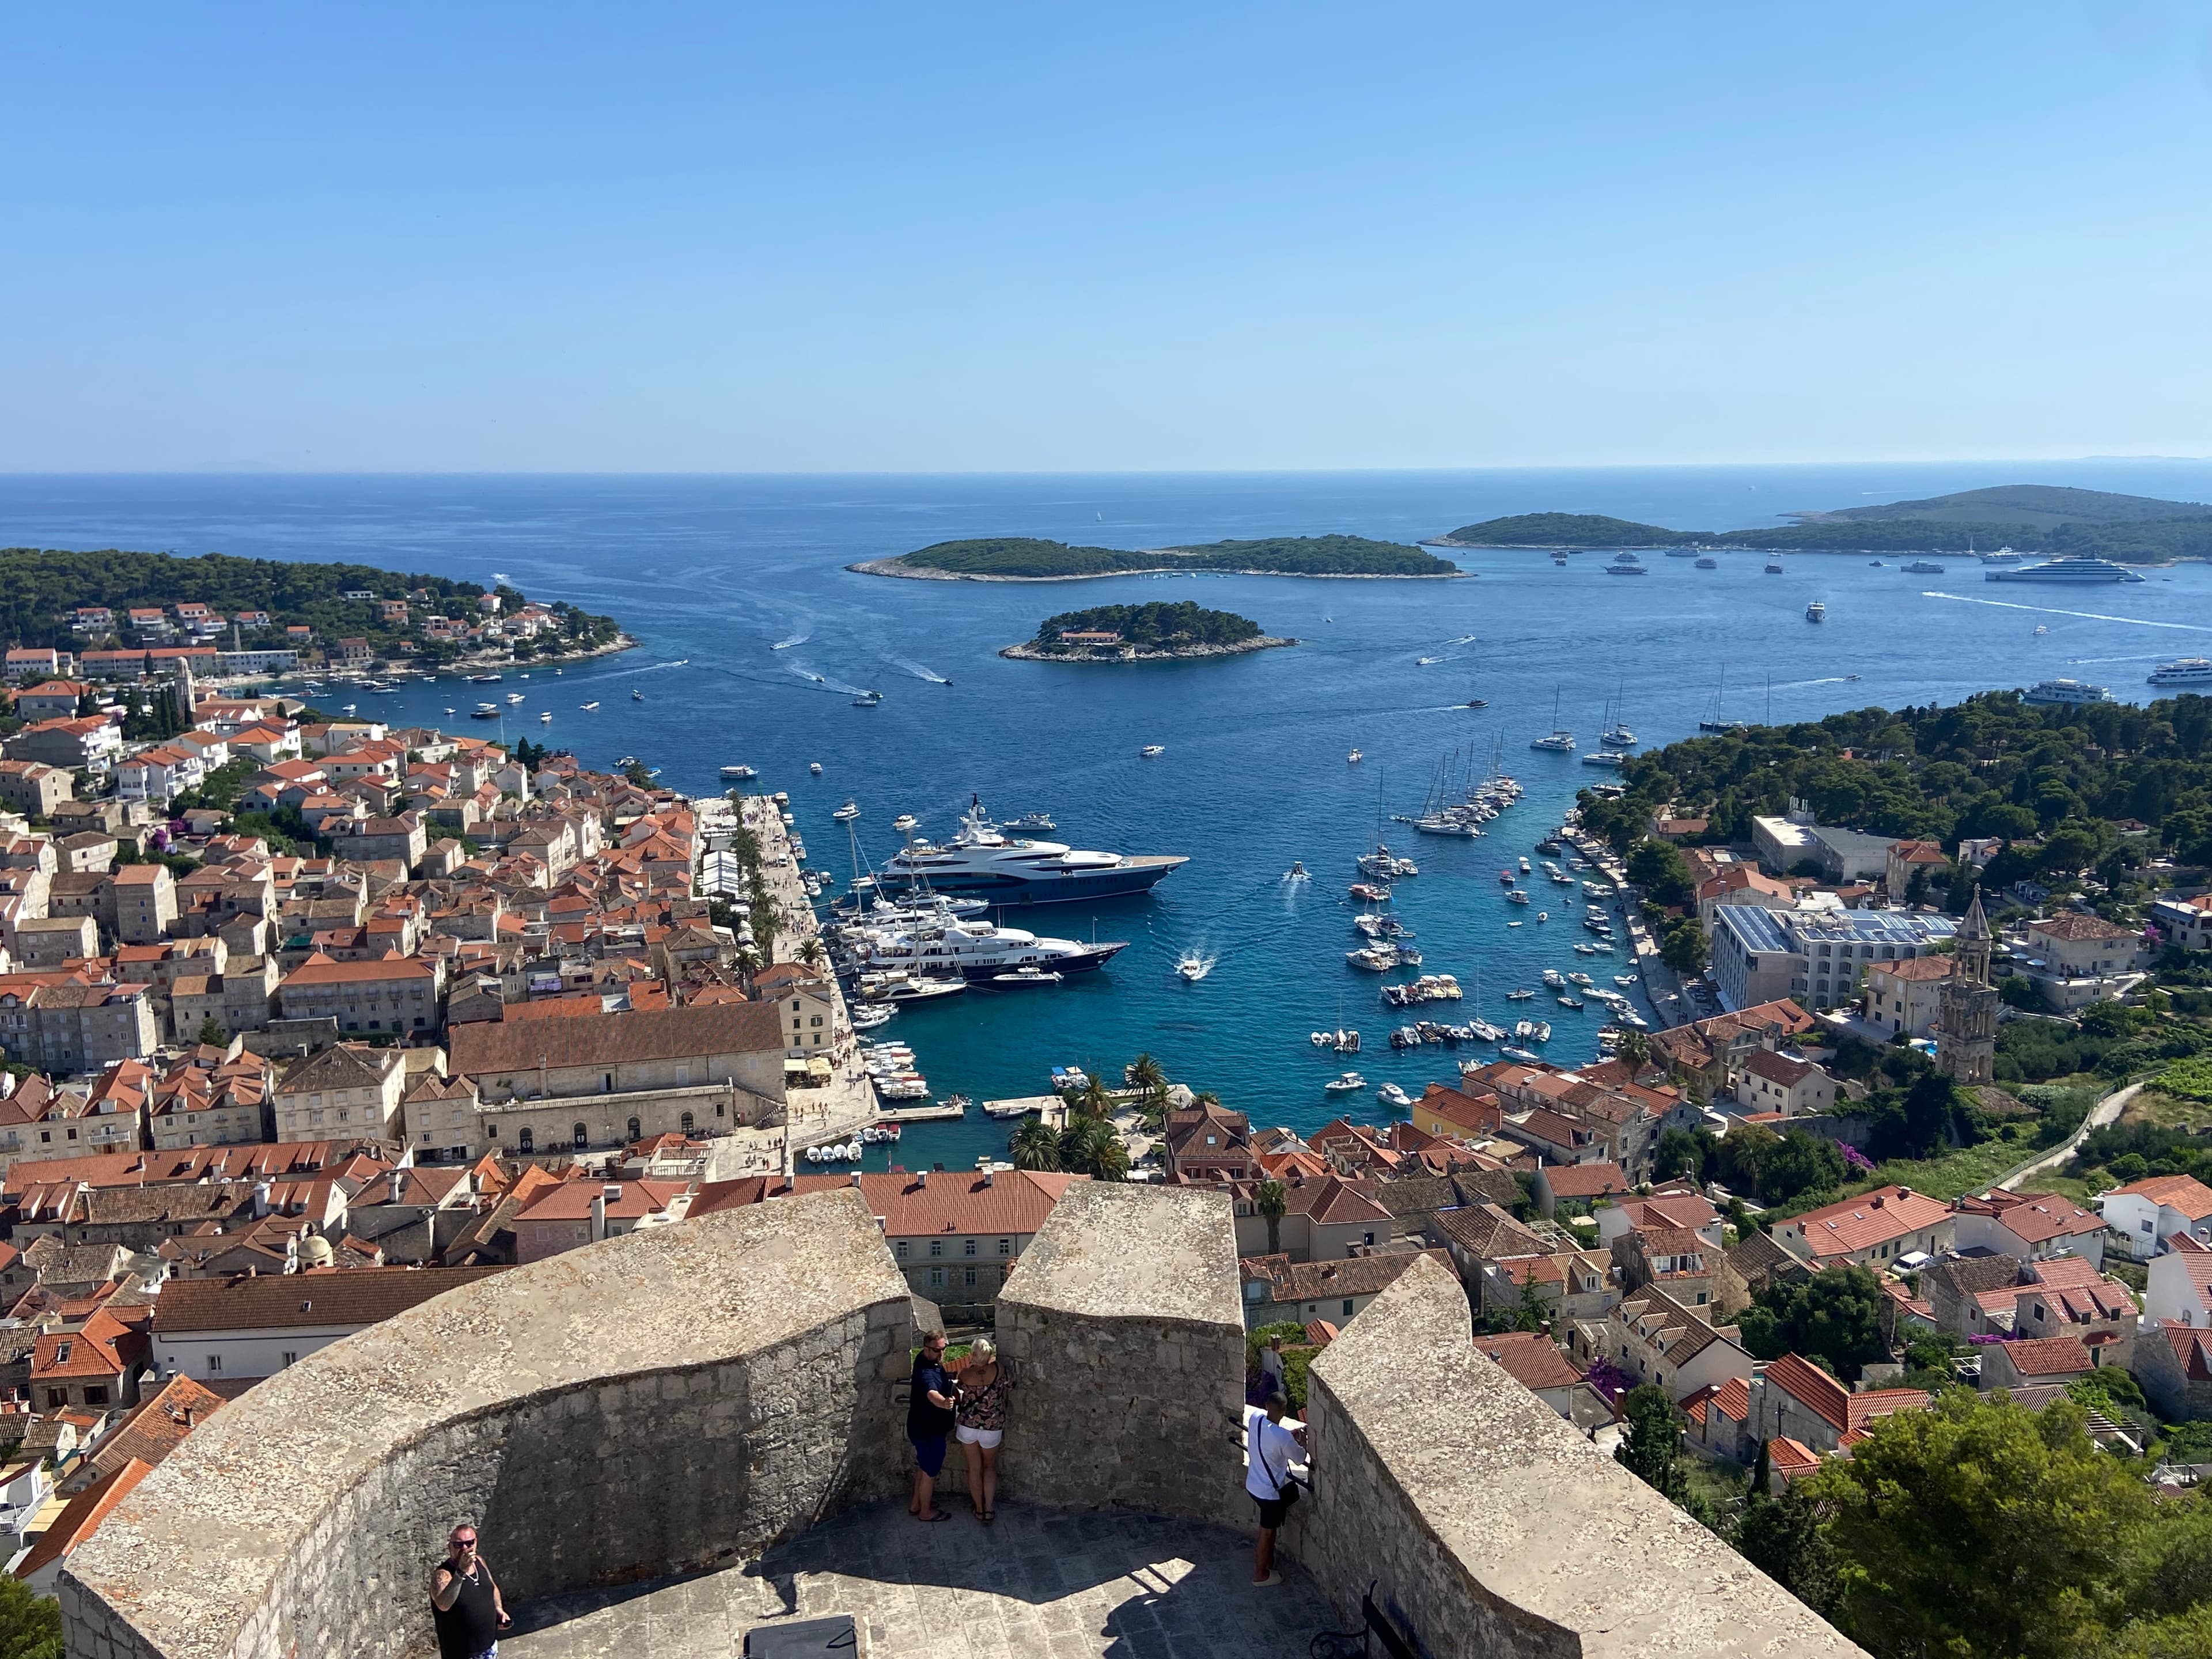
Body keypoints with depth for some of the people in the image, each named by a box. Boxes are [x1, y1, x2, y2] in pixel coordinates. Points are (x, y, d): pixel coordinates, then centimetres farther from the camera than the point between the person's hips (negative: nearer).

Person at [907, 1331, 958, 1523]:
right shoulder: (926, 1373, -32)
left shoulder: (928, 1360, -1)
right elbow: (932, 1394, -56)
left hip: (925, 1427, 10)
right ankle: (926, 1512, 25)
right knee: (930, 1472, 8)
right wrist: (944, 1403, -74)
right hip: (928, 1430, -10)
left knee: (924, 1467, 25)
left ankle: (916, 1504, 40)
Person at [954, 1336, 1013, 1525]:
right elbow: (1011, 1383, 2)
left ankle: (979, 1509, 27)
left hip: (968, 1425, 0)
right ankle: (989, 1509, 13)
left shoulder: (965, 1373, -14)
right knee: (989, 1466, 21)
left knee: (974, 1468, 17)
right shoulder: (998, 1369, -16)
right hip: (992, 1428, 0)